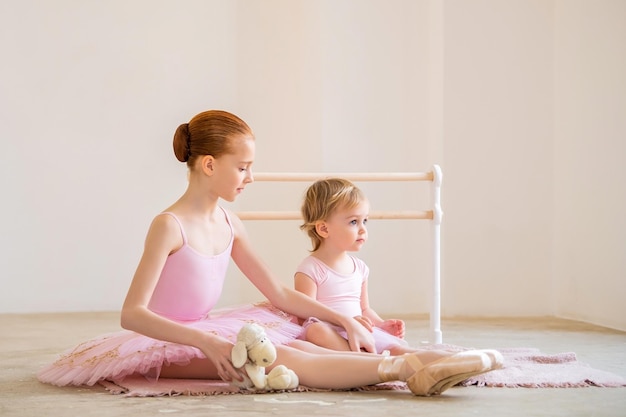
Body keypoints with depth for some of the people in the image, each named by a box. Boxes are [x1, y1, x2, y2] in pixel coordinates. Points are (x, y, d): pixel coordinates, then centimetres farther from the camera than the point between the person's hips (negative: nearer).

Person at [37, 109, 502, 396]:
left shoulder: (228, 224, 6)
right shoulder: (169, 225, -17)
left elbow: (279, 293, 12)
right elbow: (132, 314, -25)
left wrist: (346, 321, 3)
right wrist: (207, 342, -36)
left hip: (208, 334, 9)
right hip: (169, 343, -9)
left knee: (301, 345, -13)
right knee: (277, 356, -29)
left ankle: (412, 364, -28)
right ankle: (405, 368, -43)